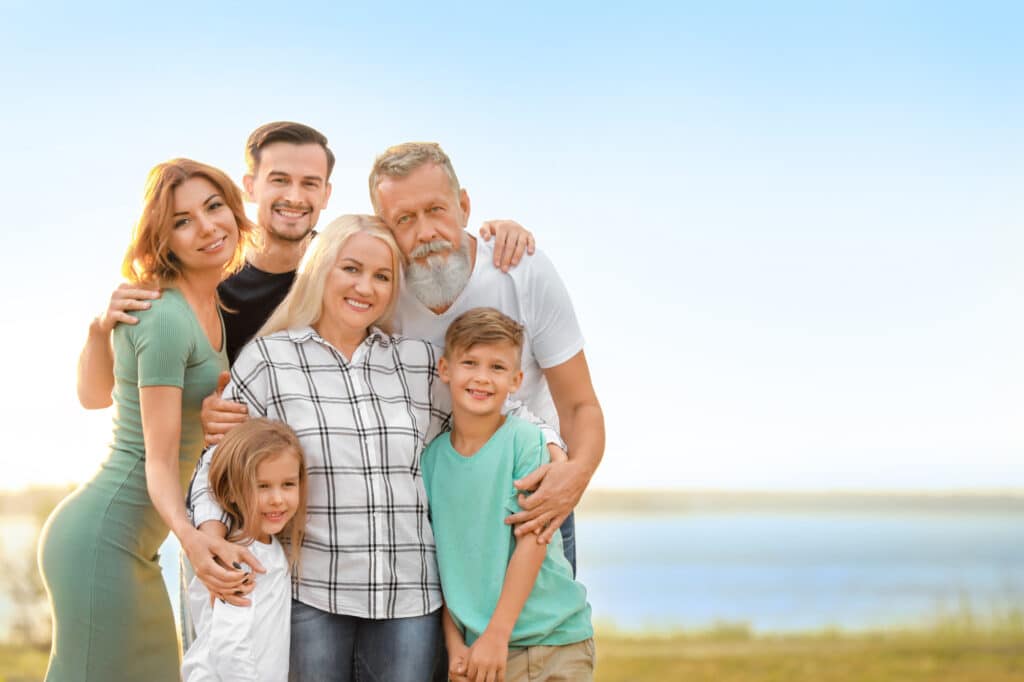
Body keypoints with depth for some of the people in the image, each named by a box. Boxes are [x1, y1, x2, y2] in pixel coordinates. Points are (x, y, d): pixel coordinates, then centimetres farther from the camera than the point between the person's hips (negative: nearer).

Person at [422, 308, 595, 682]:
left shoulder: (524, 439, -7)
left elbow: (533, 543, -11)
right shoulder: (431, 458, 4)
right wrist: (455, 645, -2)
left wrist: (496, 635, -13)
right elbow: (439, 559, 6)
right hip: (479, 649, 3)